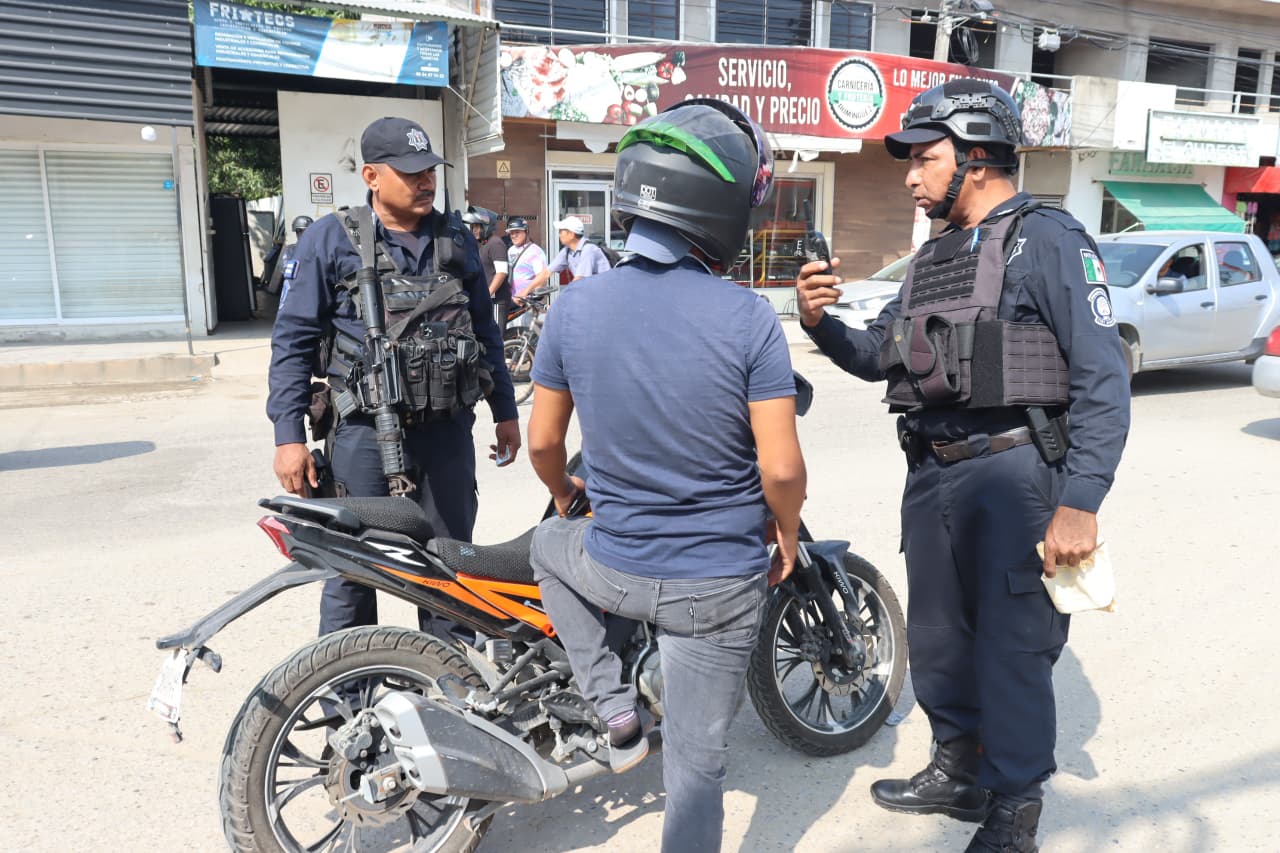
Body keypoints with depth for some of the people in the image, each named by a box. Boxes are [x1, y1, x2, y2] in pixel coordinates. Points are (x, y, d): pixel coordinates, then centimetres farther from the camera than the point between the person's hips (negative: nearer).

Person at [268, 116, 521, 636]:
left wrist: (505, 412, 15)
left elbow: (485, 331, 17)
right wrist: (289, 436, -8)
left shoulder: (456, 239, 11)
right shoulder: (330, 239, -1)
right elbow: (293, 341, -2)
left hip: (446, 430, 4)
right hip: (364, 432, -3)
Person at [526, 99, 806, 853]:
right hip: (720, 583, -1)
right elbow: (781, 466, -16)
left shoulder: (575, 306, -8)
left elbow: (542, 441, 1)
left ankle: (613, 706, 28)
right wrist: (788, 534, 6)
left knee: (551, 545, 35)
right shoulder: (749, 319, -16)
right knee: (697, 761, 15)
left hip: (614, 568, 2)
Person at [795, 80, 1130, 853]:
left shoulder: (1048, 239, -6)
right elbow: (874, 357, 17)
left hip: (1012, 476, -7)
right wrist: (821, 321, -3)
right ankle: (960, 772, 38)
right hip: (932, 477, 8)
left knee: (1010, 649, 1)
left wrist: (1079, 502, -20)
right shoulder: (932, 259, 17)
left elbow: (1103, 379, -13)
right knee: (937, 637, 17)